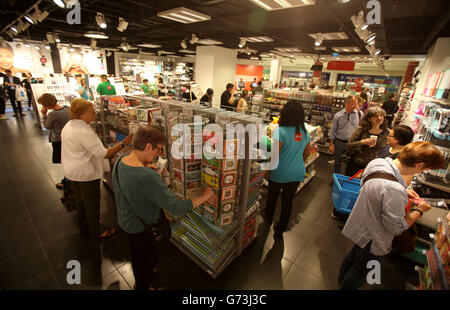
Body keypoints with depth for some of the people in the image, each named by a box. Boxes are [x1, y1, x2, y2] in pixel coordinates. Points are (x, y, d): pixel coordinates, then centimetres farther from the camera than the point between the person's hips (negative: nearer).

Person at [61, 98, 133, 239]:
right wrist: (123, 143, -34)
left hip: (71, 171, 10)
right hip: (86, 174, -9)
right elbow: (103, 154, -32)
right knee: (92, 204, 9)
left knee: (80, 201, 24)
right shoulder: (84, 132, -28)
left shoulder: (68, 126, 4)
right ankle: (96, 232, 27)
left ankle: (84, 227, 44)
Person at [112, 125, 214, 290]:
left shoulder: (120, 161, -13)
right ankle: (144, 286, 52)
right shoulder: (147, 177, -40)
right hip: (142, 229, -9)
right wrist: (203, 197, -26)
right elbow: (175, 208, -37)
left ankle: (139, 282, 64)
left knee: (136, 255, 35)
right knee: (147, 260, 23)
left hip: (124, 221, 9)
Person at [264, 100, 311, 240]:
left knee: (272, 197, 21)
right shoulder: (305, 132, -1)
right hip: (297, 173, 5)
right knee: (288, 200, 16)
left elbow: (274, 155, -22)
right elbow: (306, 153, 9)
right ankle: (280, 230, 32)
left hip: (280, 173, -4)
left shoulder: (280, 131, -21)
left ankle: (268, 219, 46)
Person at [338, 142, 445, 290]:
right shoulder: (394, 189, -39)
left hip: (361, 226, 8)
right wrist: (418, 210, -13)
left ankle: (343, 276, 59)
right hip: (372, 240, -8)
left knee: (355, 253, 34)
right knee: (361, 270, 21)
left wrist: (403, 192, 1)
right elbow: (396, 227, -25)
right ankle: (347, 286, 46)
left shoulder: (378, 161, -13)